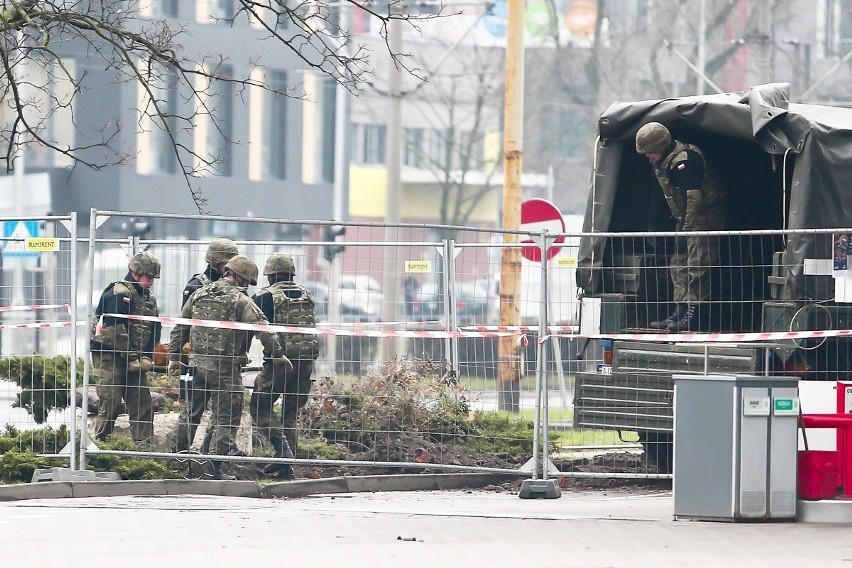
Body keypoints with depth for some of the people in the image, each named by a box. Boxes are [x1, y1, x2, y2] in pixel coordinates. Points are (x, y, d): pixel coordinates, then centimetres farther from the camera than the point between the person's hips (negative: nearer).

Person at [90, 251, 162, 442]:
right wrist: (132, 358, -16)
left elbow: (155, 330, 12)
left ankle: (144, 443, 8)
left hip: (135, 360, 8)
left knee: (143, 403, 5)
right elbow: (116, 330, -20)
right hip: (109, 356, -8)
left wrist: (146, 356, -3)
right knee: (110, 404, -8)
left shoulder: (148, 299, 15)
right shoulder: (119, 294, -14)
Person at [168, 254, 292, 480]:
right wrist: (278, 355, -7)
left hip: (197, 362, 6)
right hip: (225, 368, -6)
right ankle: (213, 467, -2)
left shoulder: (199, 294, 10)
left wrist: (174, 357, 22)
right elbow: (263, 329, -15)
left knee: (191, 412, 17)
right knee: (225, 418, 1)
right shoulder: (240, 300, -9)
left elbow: (180, 328, 15)